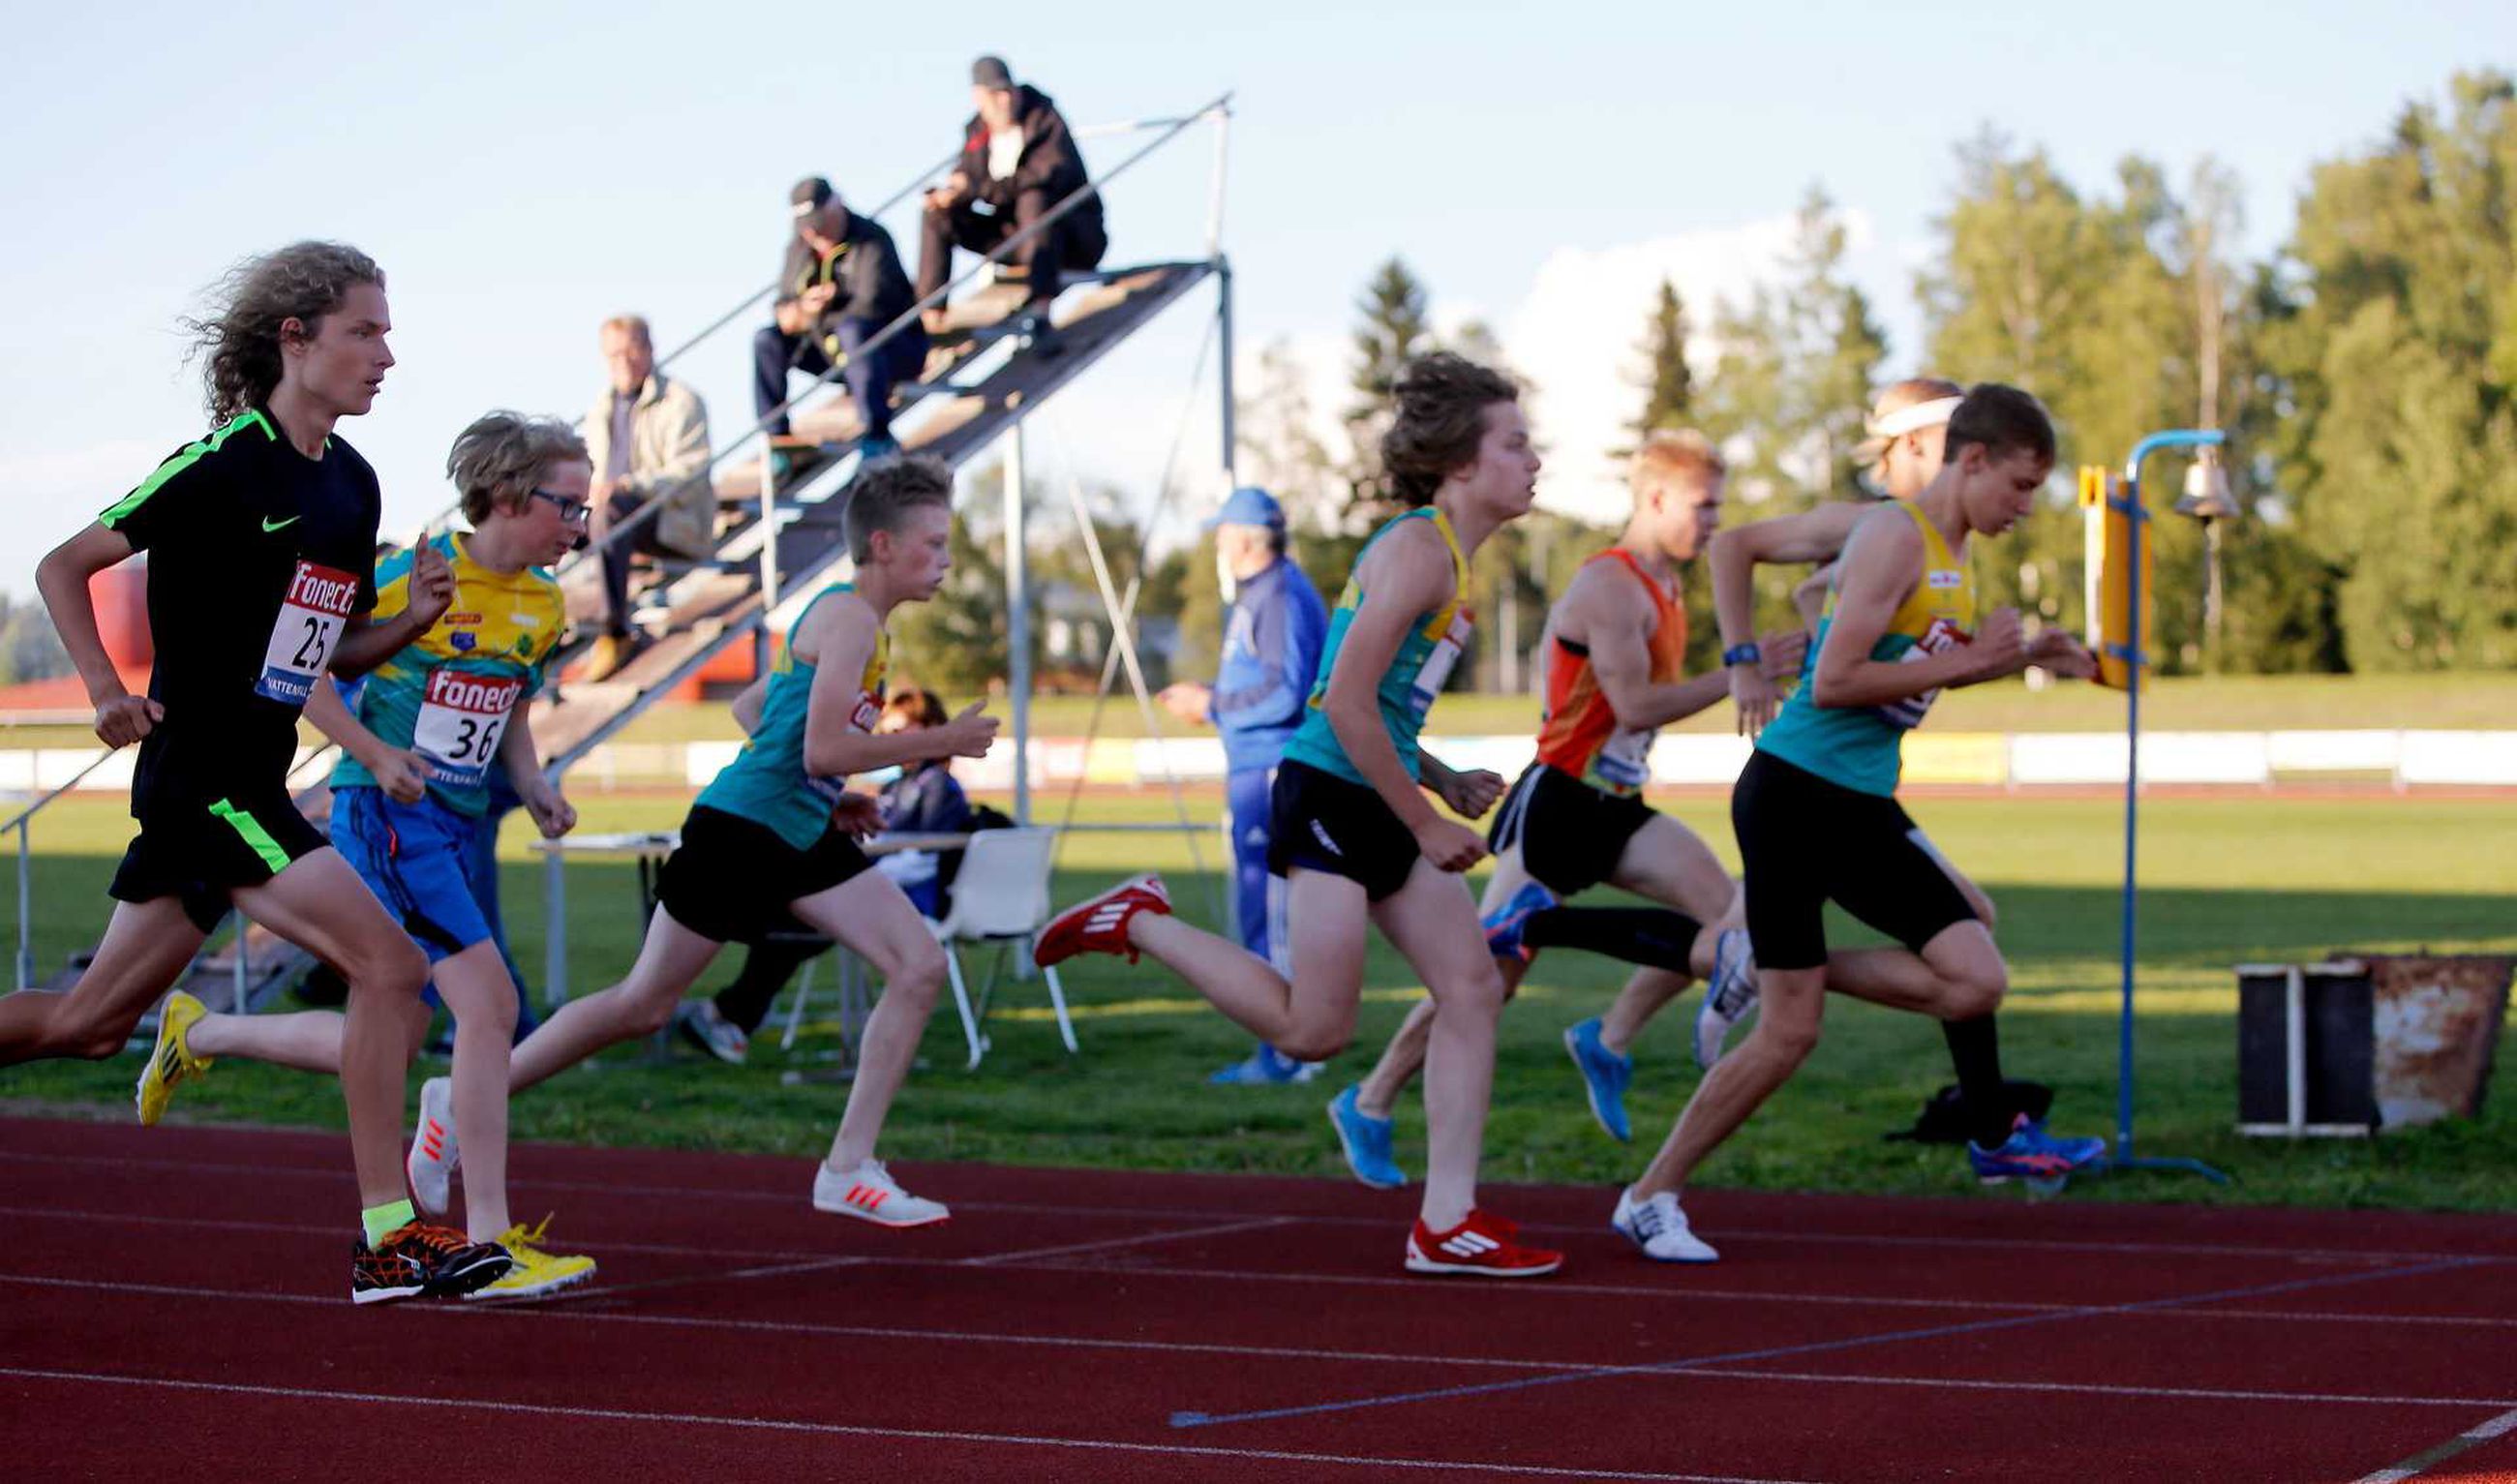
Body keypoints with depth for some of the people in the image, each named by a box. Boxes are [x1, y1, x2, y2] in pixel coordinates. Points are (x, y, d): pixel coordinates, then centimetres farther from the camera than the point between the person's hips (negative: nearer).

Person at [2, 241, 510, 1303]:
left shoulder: (352, 485, 10)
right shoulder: (222, 467, -14)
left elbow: (338, 650, 19)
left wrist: (415, 618, 0)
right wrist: (109, 692, -16)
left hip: (251, 786, 9)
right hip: (201, 777, -9)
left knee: (88, 1025, 14)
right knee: (390, 967, -15)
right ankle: (387, 1242, -12)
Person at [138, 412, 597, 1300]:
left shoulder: (543, 604, 9)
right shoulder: (414, 577, -13)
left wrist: (534, 789, 4)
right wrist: (375, 754, -17)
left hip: (460, 827, 8)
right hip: (386, 817, -8)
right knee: (489, 1002, -19)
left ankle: (199, 1034, 33)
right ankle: (490, 1241, -15)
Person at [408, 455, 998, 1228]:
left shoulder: (847, 618, 14)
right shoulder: (849, 617, -16)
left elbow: (751, 706, 23)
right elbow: (824, 749, -25)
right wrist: (940, 741, -17)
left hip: (805, 838, 9)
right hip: (739, 830, -9)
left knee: (921, 967, -5)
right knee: (643, 1004, 1)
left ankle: (849, 1168, -4)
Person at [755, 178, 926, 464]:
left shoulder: (871, 240, -17)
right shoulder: (800, 248, 3)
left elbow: (871, 305, -27)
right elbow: (783, 309, 3)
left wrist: (813, 322, -18)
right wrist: (802, 307, -22)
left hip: (899, 350, -7)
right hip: (836, 353, 7)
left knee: (853, 328, -39)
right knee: (767, 340, -10)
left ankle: (877, 436, -41)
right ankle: (776, 438, -9)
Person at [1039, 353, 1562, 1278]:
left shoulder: (1447, 557, 16)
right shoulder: (1419, 550, -14)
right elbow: (1347, 702, -20)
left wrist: (1447, 784, 11)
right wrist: (1426, 823, -14)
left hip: (1377, 802, 10)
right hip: (1330, 796, -10)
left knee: (1472, 987, 1)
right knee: (1315, 1028, -9)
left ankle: (1446, 1220, 2)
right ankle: (1140, 923, 7)